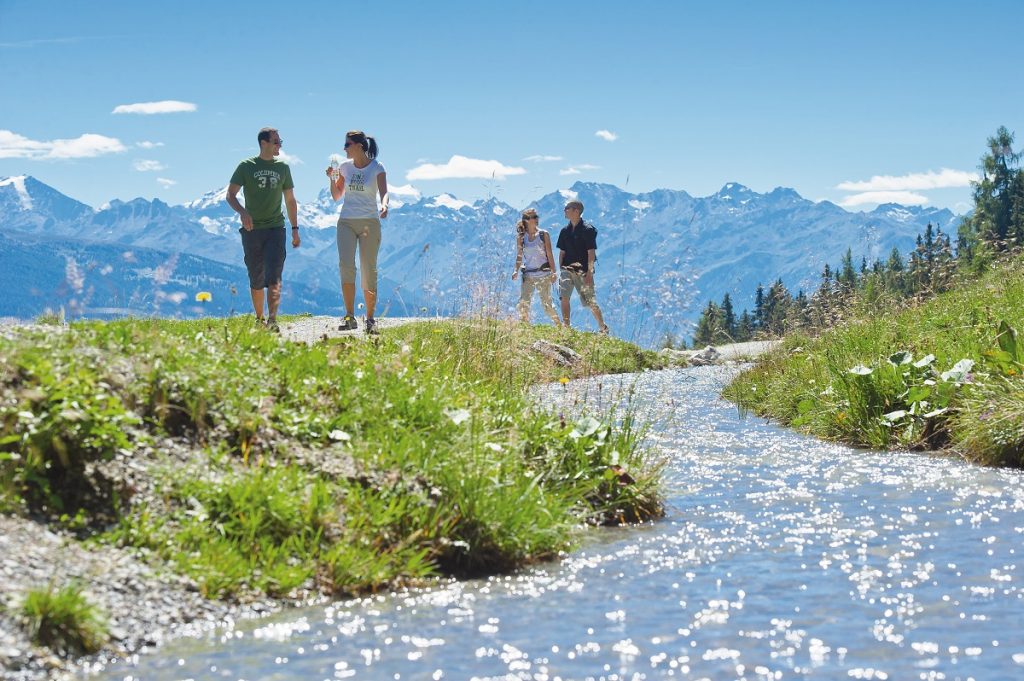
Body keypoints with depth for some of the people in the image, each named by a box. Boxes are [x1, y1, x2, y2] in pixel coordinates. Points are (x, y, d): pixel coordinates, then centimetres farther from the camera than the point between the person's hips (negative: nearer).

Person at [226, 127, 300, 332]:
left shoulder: (283, 168, 11)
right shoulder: (246, 166, 3)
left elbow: (290, 200, 17)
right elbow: (230, 195, 0)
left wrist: (295, 229, 13)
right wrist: (242, 212, -20)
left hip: (275, 229, 0)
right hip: (251, 230, 0)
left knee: (274, 277, -15)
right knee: (256, 280, 7)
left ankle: (272, 319, -26)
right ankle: (259, 319, 20)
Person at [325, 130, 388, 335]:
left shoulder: (376, 167, -2)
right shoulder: (345, 166, 9)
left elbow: (383, 192, -15)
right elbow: (337, 196, 14)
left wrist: (384, 205, -36)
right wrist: (332, 179, -3)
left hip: (369, 222, -3)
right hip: (346, 222, 3)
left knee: (369, 272, 0)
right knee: (346, 266, -15)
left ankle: (370, 319, 11)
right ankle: (350, 317, -15)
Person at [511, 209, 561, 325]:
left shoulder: (543, 235, 0)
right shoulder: (521, 237, 5)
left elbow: (549, 255, 0)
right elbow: (519, 256, 10)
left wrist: (553, 272, -5)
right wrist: (516, 270, -4)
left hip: (543, 274, -2)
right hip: (528, 275, 2)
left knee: (546, 303, -1)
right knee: (523, 303, -5)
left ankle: (559, 325, 11)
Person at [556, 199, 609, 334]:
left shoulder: (588, 229, -9)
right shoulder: (565, 230, 10)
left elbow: (591, 252, -11)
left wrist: (589, 272, -16)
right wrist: (561, 270, 7)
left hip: (583, 271, -5)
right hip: (567, 269, 5)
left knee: (590, 301, 0)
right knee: (564, 296, -14)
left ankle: (603, 327, 18)